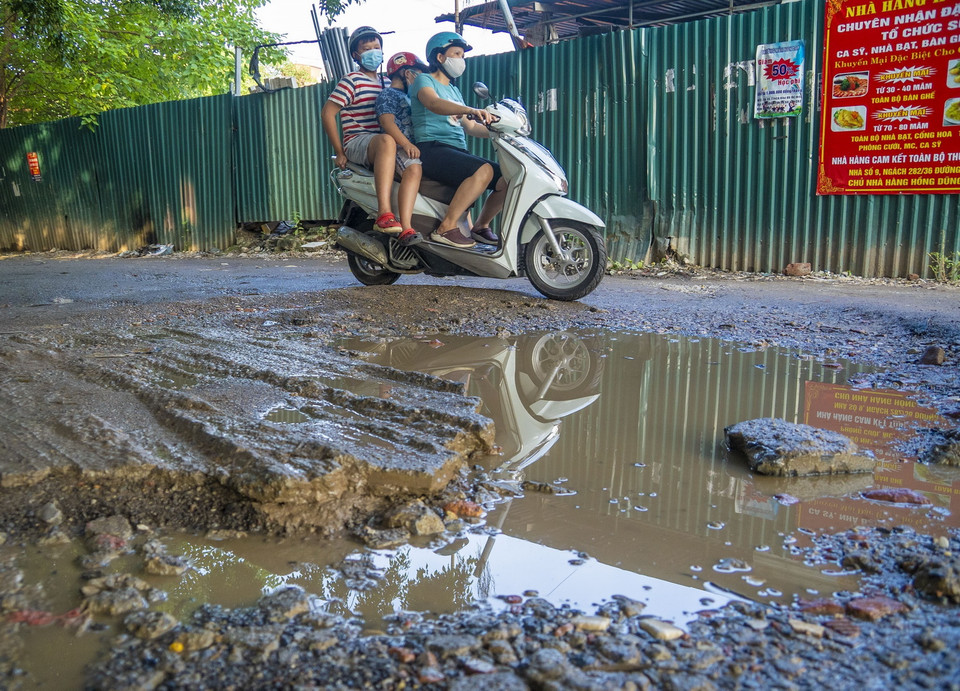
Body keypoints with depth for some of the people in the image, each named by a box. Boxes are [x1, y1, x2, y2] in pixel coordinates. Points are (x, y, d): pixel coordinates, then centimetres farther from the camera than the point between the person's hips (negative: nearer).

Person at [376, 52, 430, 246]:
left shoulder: (409, 97, 32)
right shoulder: (388, 94, 5)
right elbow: (387, 121, -13)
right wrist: (406, 144, -28)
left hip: (418, 148, 9)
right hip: (398, 149, -9)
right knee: (414, 168, -39)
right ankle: (406, 229, -51)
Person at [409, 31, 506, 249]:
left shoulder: (454, 90, 27)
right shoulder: (424, 80, 2)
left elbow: (468, 126, 29)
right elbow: (435, 104, -21)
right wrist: (471, 110, -38)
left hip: (458, 151, 8)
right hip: (432, 148, -8)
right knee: (483, 170, -33)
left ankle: (481, 226, 10)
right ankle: (446, 228, -31)